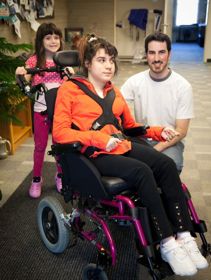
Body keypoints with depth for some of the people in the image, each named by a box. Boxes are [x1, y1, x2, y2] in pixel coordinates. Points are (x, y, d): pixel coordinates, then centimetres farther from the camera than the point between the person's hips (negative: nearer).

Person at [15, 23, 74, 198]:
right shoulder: (34, 61, -5)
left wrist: (71, 75, -21)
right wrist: (19, 76, -29)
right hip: (41, 110, -1)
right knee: (40, 146, 10)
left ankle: (60, 176, 32)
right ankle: (36, 179, 25)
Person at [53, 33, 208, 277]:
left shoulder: (114, 92, 20)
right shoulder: (69, 89, 2)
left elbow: (131, 125, 29)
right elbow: (60, 132, -7)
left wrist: (158, 132, 11)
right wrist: (100, 138, -17)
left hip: (121, 145, 6)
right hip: (94, 154, -6)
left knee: (166, 164, -21)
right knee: (142, 172, -31)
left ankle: (184, 237, -21)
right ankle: (167, 245, -22)